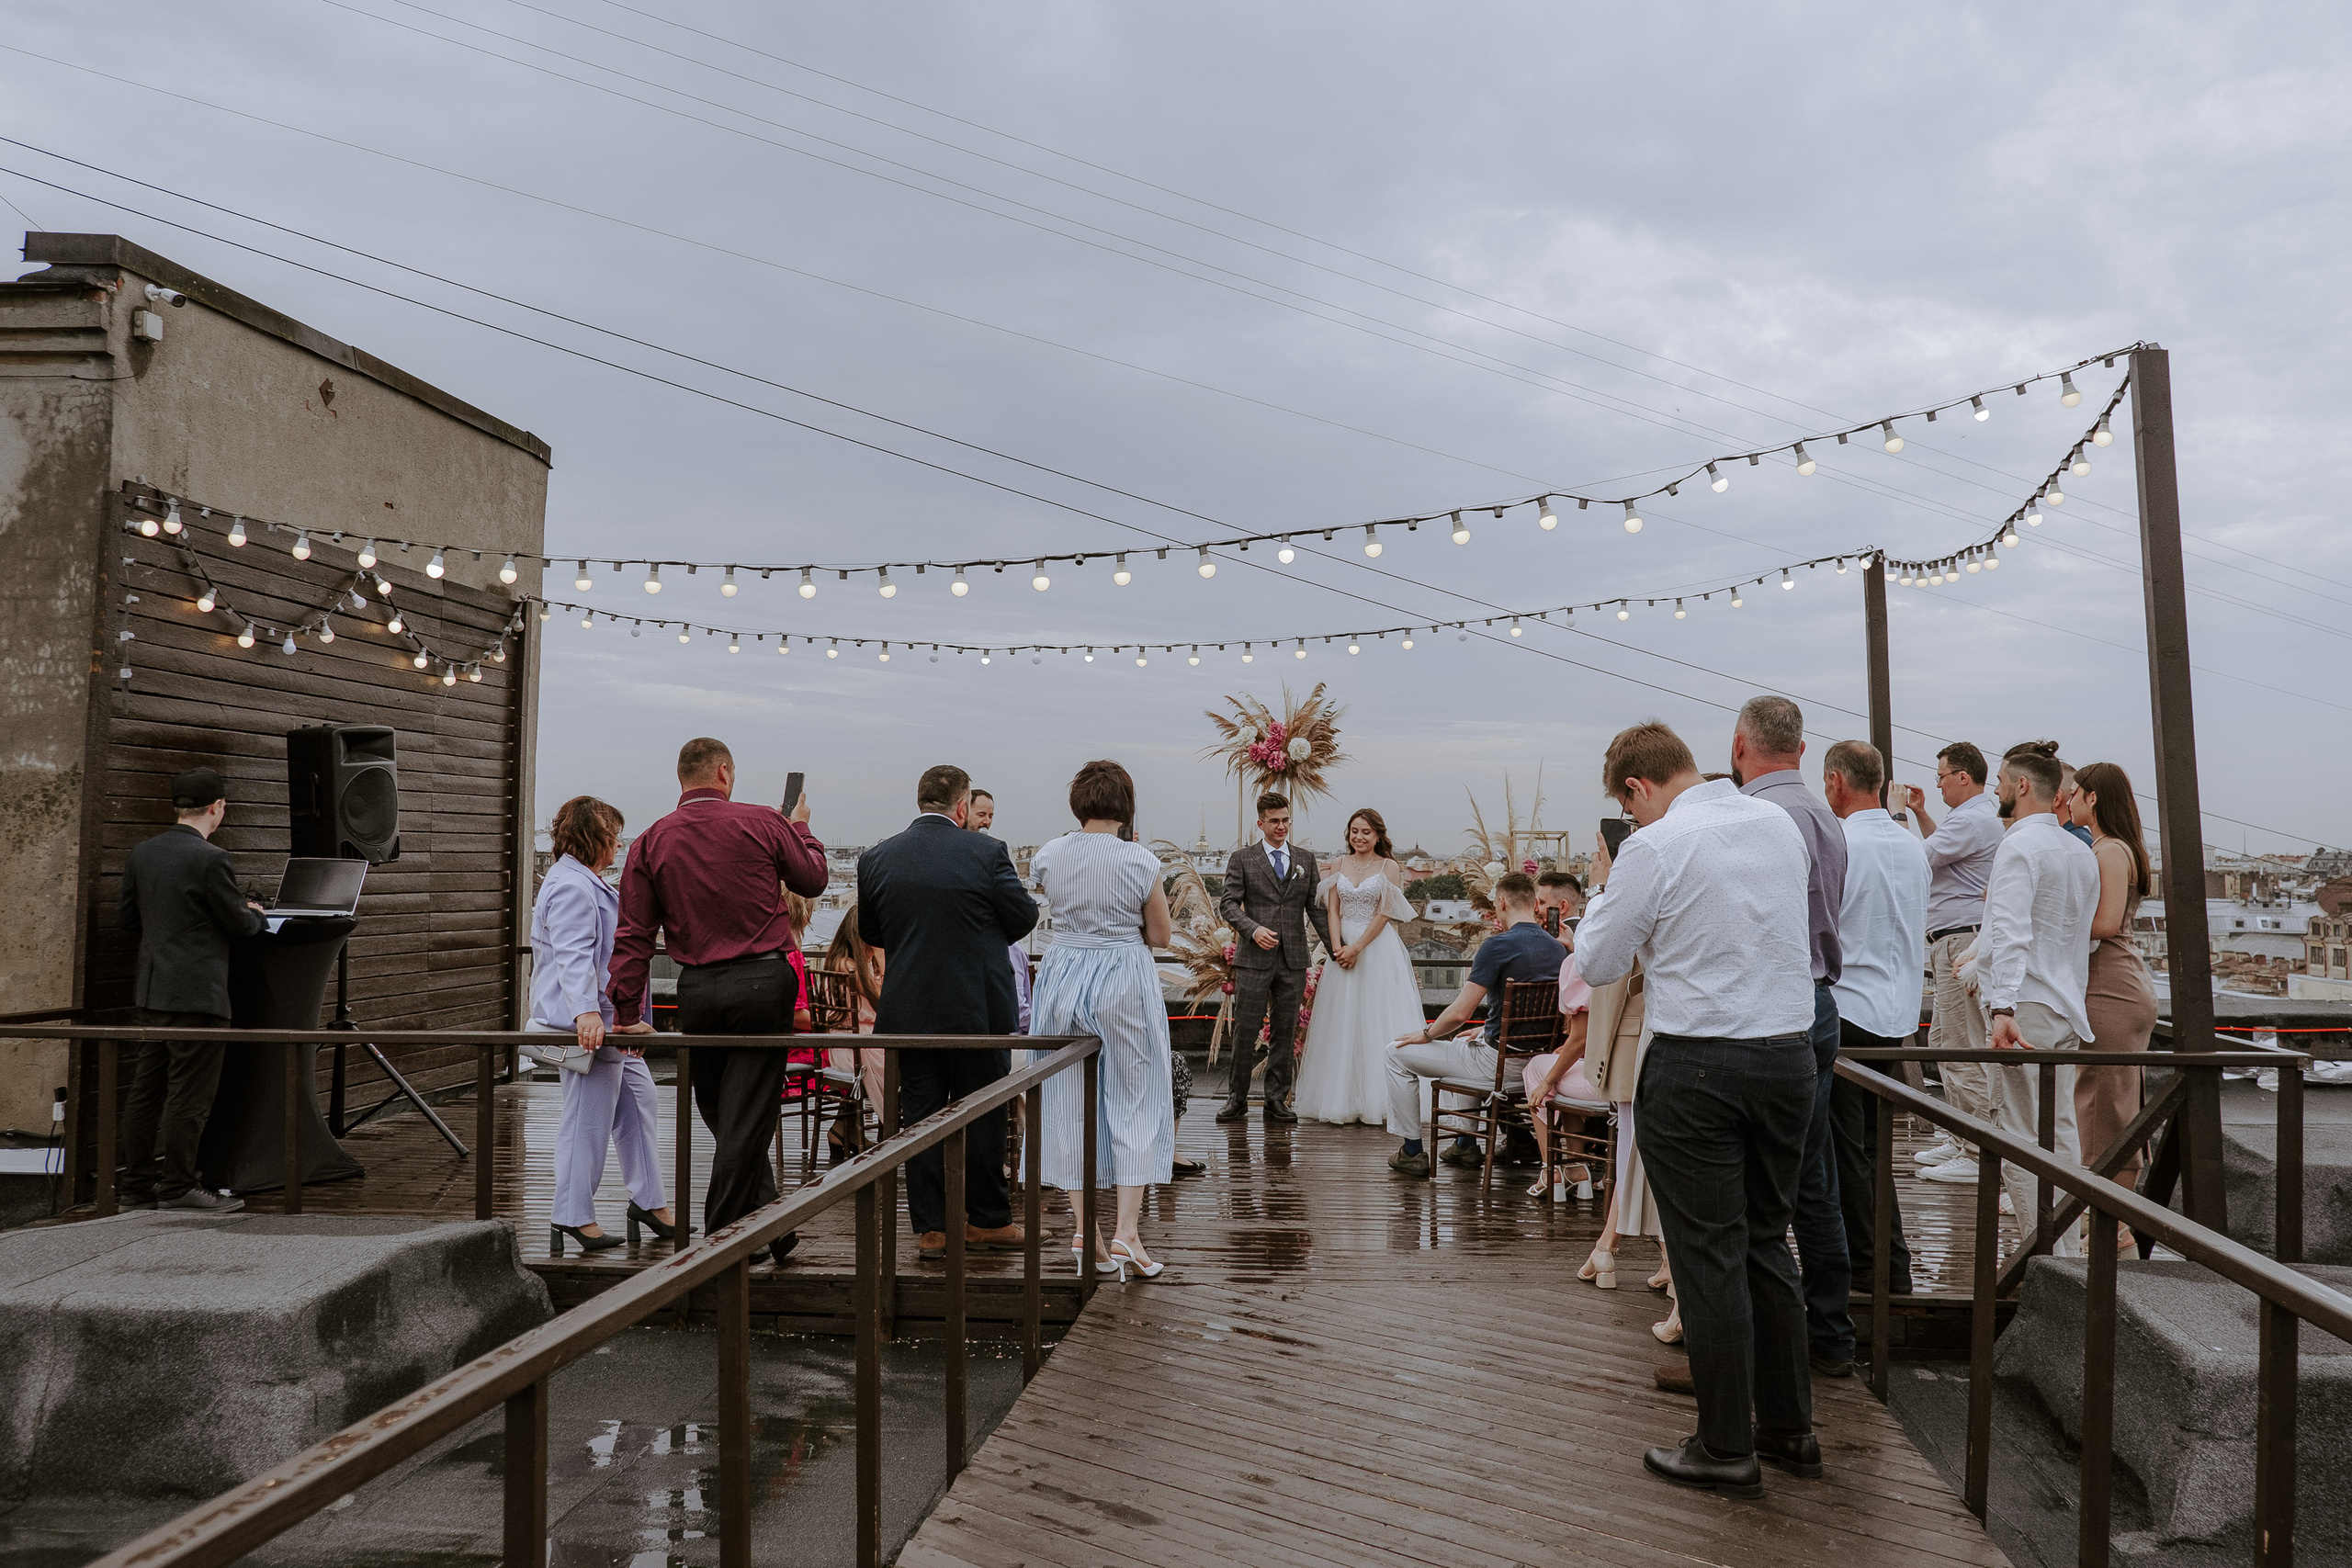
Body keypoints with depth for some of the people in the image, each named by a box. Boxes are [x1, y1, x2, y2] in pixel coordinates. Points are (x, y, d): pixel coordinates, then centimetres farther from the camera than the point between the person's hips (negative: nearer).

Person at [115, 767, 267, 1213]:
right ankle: (177, 1185, 4)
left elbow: (125, 917, 15)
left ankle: (137, 1184, 20)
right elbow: (239, 924, -10)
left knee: (147, 1089, 13)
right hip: (197, 992, -8)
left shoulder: (142, 854, 8)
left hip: (152, 991, 8)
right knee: (190, 1093, -1)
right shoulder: (209, 858, -16)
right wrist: (256, 913, 11)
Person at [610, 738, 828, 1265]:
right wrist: (801, 830, 30)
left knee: (725, 1120, 16)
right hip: (762, 983, -2)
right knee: (746, 1120, 2)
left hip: (696, 991, 3)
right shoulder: (764, 822, -3)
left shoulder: (651, 842, 3)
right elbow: (813, 880, 12)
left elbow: (633, 936, 1)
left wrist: (626, 1014, 6)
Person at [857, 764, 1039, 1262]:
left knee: (919, 1116, 9)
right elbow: (1024, 918, -3)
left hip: (907, 1011, 2)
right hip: (979, 1009, -2)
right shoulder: (986, 852, -12)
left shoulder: (876, 858, -2)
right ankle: (987, 1220, 21)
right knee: (982, 1115, 11)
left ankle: (930, 1228, 14)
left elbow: (870, 931, 9)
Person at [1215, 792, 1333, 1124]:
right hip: (1254, 959, -3)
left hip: (1293, 960, 3)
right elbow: (1228, 904, -1)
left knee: (1284, 1033, 6)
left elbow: (1316, 907, 14)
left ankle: (1277, 1099, 14)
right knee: (1245, 1031, -2)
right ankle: (1237, 1098, 9)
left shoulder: (1306, 859, 13)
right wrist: (1254, 929, -17)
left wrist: (1335, 948, 7)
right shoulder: (1242, 858, 4)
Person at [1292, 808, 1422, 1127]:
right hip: (1343, 947, 3)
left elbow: (1384, 914, -6)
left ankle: (1377, 1100, 1)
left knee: (1377, 1020, -5)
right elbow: (1332, 911, 5)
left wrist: (1357, 948, -14)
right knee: (1341, 1024, 3)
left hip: (1378, 948, -3)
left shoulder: (1389, 867, 0)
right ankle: (1342, 1100, 9)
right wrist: (1338, 946, -10)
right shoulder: (1339, 865, 9)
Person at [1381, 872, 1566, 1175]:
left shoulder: (1498, 945, -19)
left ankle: (1413, 1152, 11)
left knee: (1399, 1054, 6)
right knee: (1462, 1043, 38)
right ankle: (1466, 1145, 39)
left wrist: (1427, 1033, -2)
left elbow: (1459, 1013, -21)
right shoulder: (1558, 948, 4)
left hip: (1498, 1062, -8)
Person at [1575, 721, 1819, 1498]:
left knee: (1708, 1255, 3)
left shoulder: (1654, 848, -13)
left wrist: (1601, 887, 11)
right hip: (1791, 1049, 7)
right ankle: (1788, 1426, 27)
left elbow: (1597, 965, -4)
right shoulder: (1780, 823, 7)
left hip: (1698, 1064, -6)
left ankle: (1726, 1448, 12)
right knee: (1766, 1241, 18)